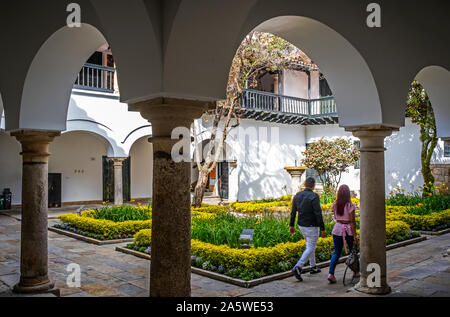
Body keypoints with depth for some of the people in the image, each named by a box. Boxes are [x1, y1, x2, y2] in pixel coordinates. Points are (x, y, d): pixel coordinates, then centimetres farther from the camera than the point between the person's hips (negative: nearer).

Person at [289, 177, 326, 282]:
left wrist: (291, 225, 16)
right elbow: (318, 214, -19)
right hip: (311, 227, -7)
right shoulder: (314, 197, -18)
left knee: (311, 245, 23)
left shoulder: (297, 195, 2)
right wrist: (323, 229, -13)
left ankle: (313, 267, 30)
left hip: (301, 226, 7)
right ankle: (298, 267, -17)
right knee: (310, 248, -2)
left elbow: (293, 212, 8)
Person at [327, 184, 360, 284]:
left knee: (337, 253, 8)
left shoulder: (335, 205, -1)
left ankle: (331, 273, -8)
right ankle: (355, 272, 35)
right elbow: (352, 222, -13)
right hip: (348, 230, -3)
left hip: (337, 228, 3)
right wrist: (355, 235, -10)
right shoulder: (350, 206, -14)